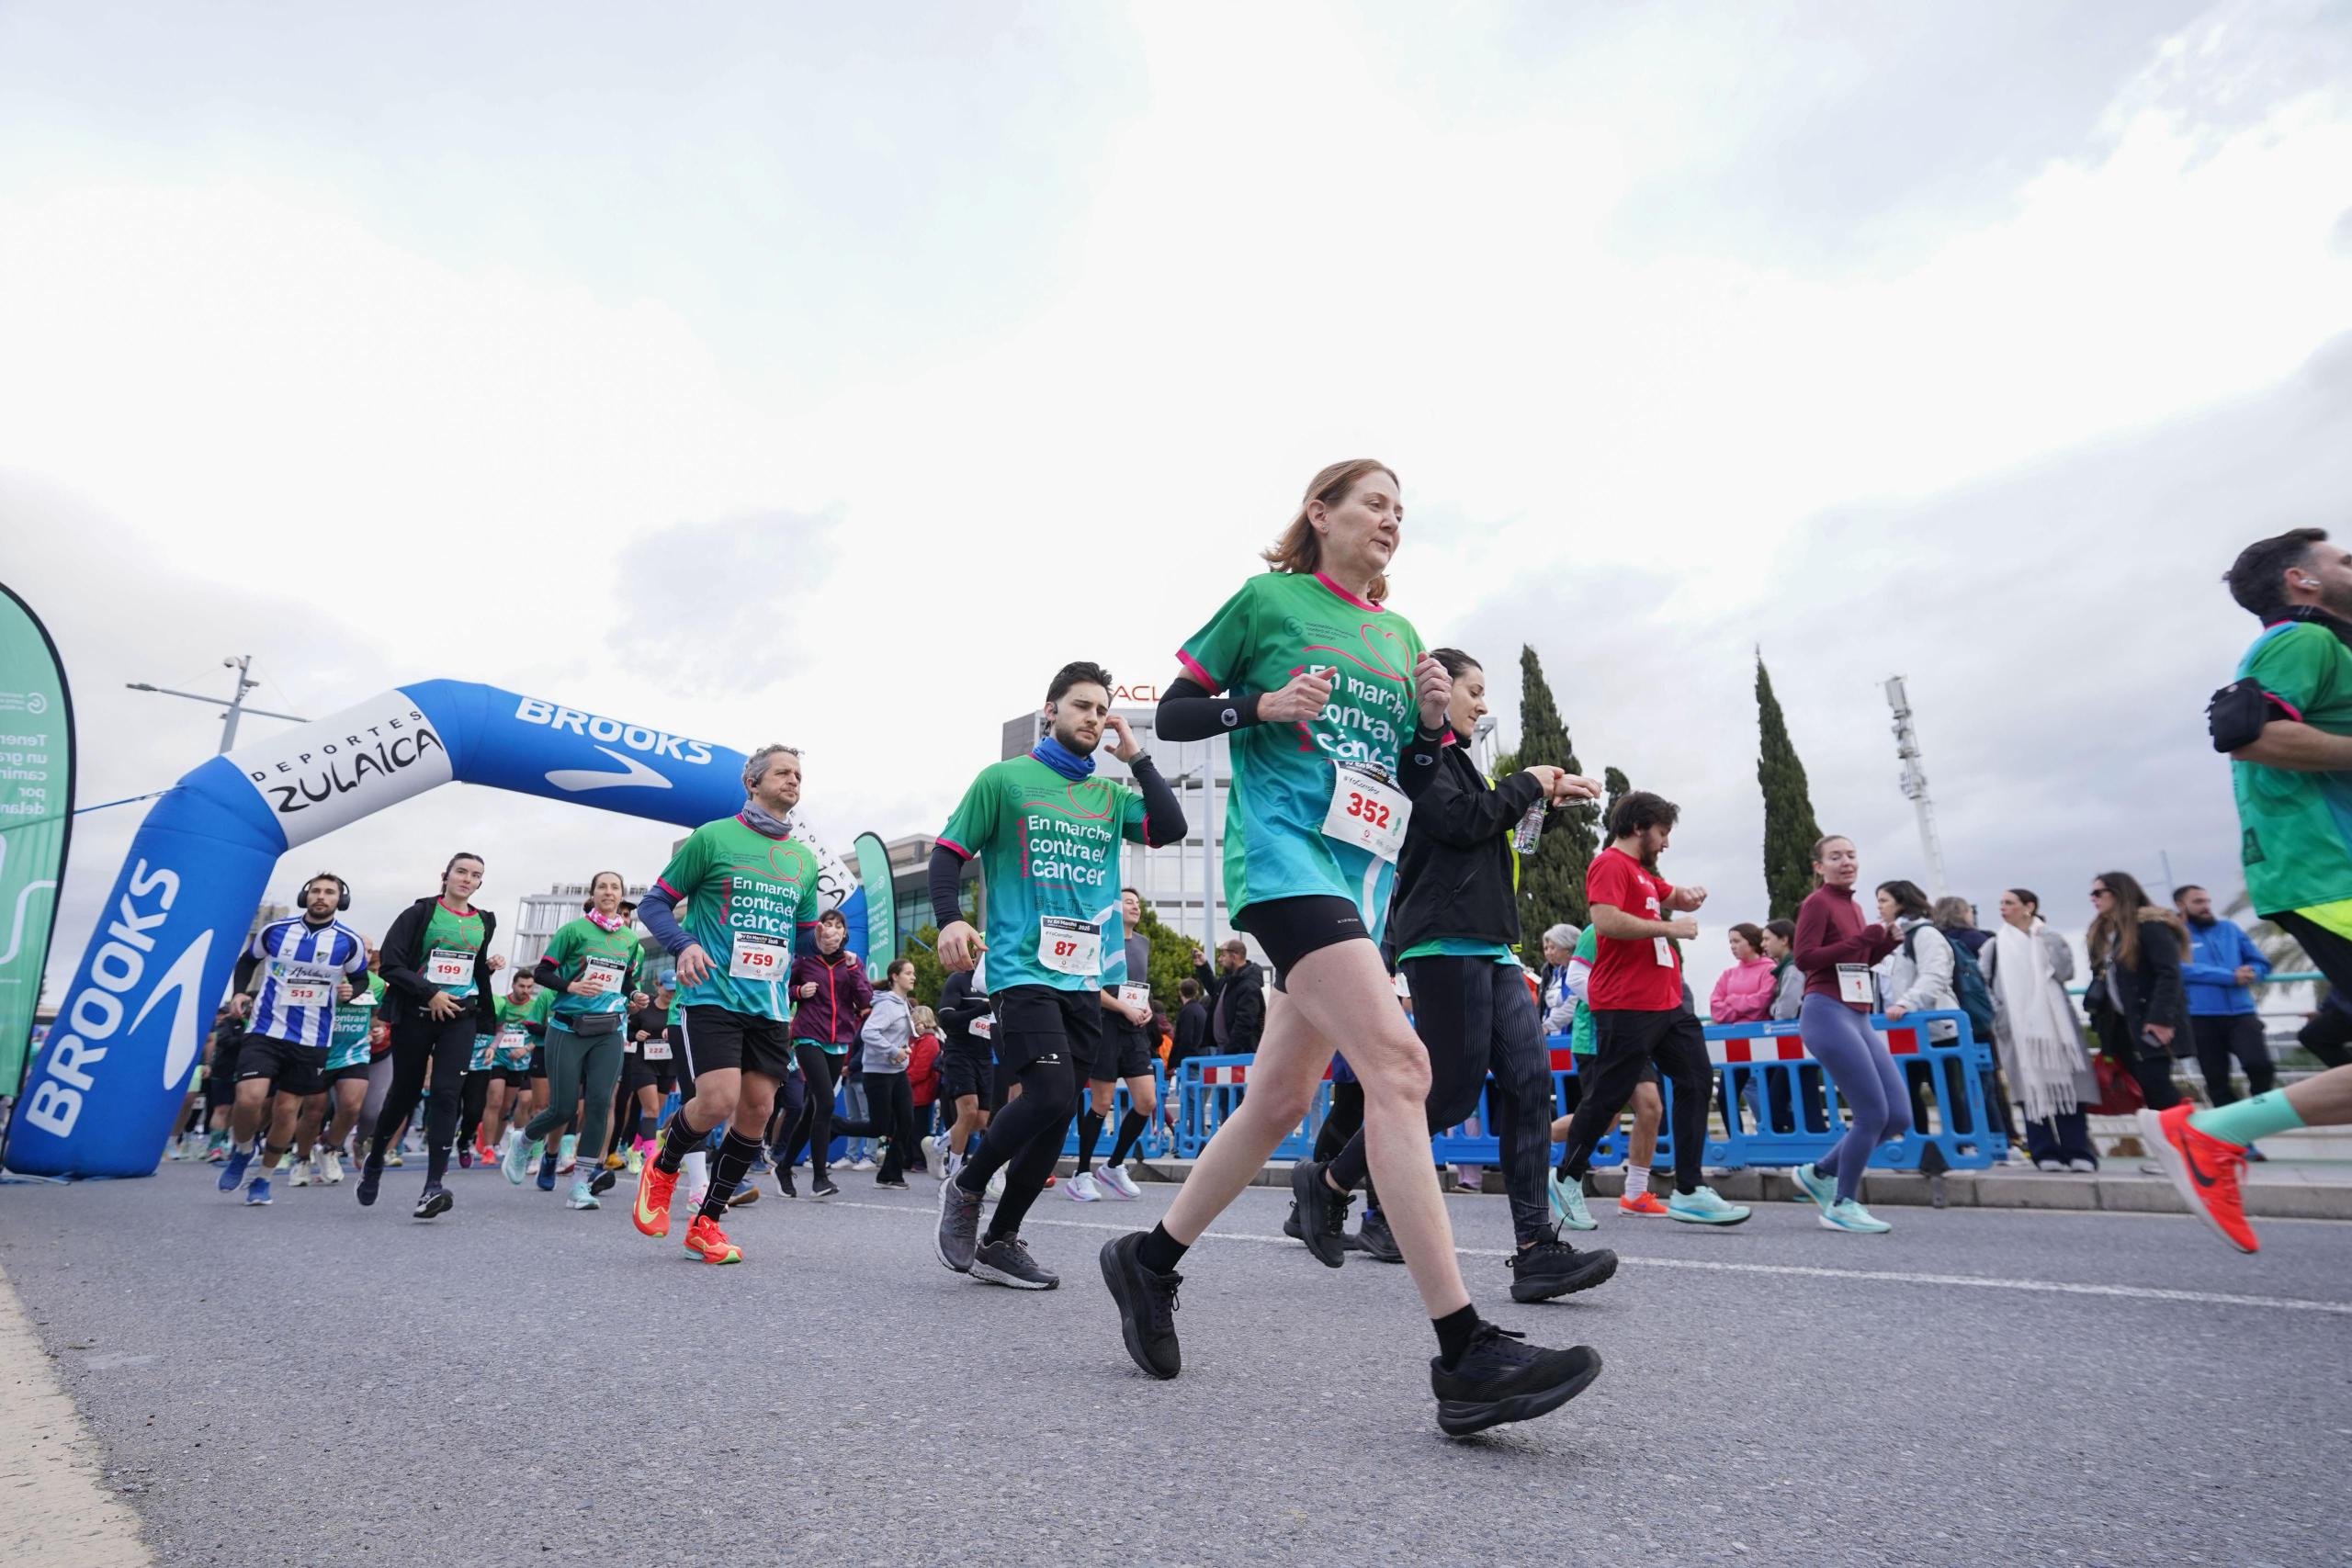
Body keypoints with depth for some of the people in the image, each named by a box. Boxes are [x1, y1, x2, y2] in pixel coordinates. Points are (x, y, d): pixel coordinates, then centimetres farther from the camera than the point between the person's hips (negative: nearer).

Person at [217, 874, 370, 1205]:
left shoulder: (349, 942, -3)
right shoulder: (275, 930, 0)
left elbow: (361, 977, 11)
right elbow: (248, 960, 18)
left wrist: (351, 991, -10)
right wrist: (240, 992, 3)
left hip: (311, 1040, 0)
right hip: (264, 1030, 0)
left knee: (287, 1110, 6)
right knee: (249, 1099, -16)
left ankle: (263, 1178, 26)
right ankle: (242, 1150, 17)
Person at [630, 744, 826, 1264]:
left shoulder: (804, 859, 13)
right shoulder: (713, 836, -2)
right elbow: (655, 902, 1)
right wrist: (683, 945, -17)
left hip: (771, 1007, 5)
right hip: (712, 996, -5)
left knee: (757, 1111, 2)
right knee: (719, 1102, -17)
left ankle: (706, 1221, 19)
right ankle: (662, 1168, 16)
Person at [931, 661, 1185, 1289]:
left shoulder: (1110, 795, 16)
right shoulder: (1004, 779, 4)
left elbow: (1170, 829, 2)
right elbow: (948, 851, 3)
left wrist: (1135, 757, 3)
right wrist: (949, 919, -14)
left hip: (1085, 977, 6)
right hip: (1024, 970, -5)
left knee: (1055, 1110, 5)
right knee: (1050, 1095, -19)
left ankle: (998, 1242, 20)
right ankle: (965, 1188, 7)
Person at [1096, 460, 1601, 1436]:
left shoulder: (1400, 636, 21)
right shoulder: (1268, 599, 5)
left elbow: (1410, 786, 22)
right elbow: (1172, 713, 5)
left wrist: (1432, 724, 2)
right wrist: (1261, 704, -12)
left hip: (1361, 876, 8)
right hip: (1286, 853, -7)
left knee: (1281, 1098, 8)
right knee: (1398, 1062, -21)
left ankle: (1149, 1261, 26)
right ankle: (1464, 1356, -18)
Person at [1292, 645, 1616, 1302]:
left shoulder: (1452, 755, 26)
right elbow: (1460, 823, -15)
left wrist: (1549, 803, 15)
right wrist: (1526, 783, -1)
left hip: (1489, 945, 9)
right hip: (1445, 941, -9)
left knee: (1529, 1081, -2)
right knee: (1452, 1091, -8)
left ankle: (1536, 1252, -2)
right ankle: (1327, 1181, 9)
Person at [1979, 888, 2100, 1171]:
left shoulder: (2051, 939, 10)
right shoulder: (1995, 945, 9)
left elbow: (2065, 971, -7)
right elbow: (1983, 985, 6)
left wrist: (2043, 937, -6)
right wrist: (1996, 1016, -6)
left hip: (2056, 1025, 0)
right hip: (2018, 1030, 0)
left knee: (2066, 1086, -2)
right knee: (2031, 1089, -4)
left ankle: (2078, 1152, 4)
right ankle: (2045, 1153, 1)